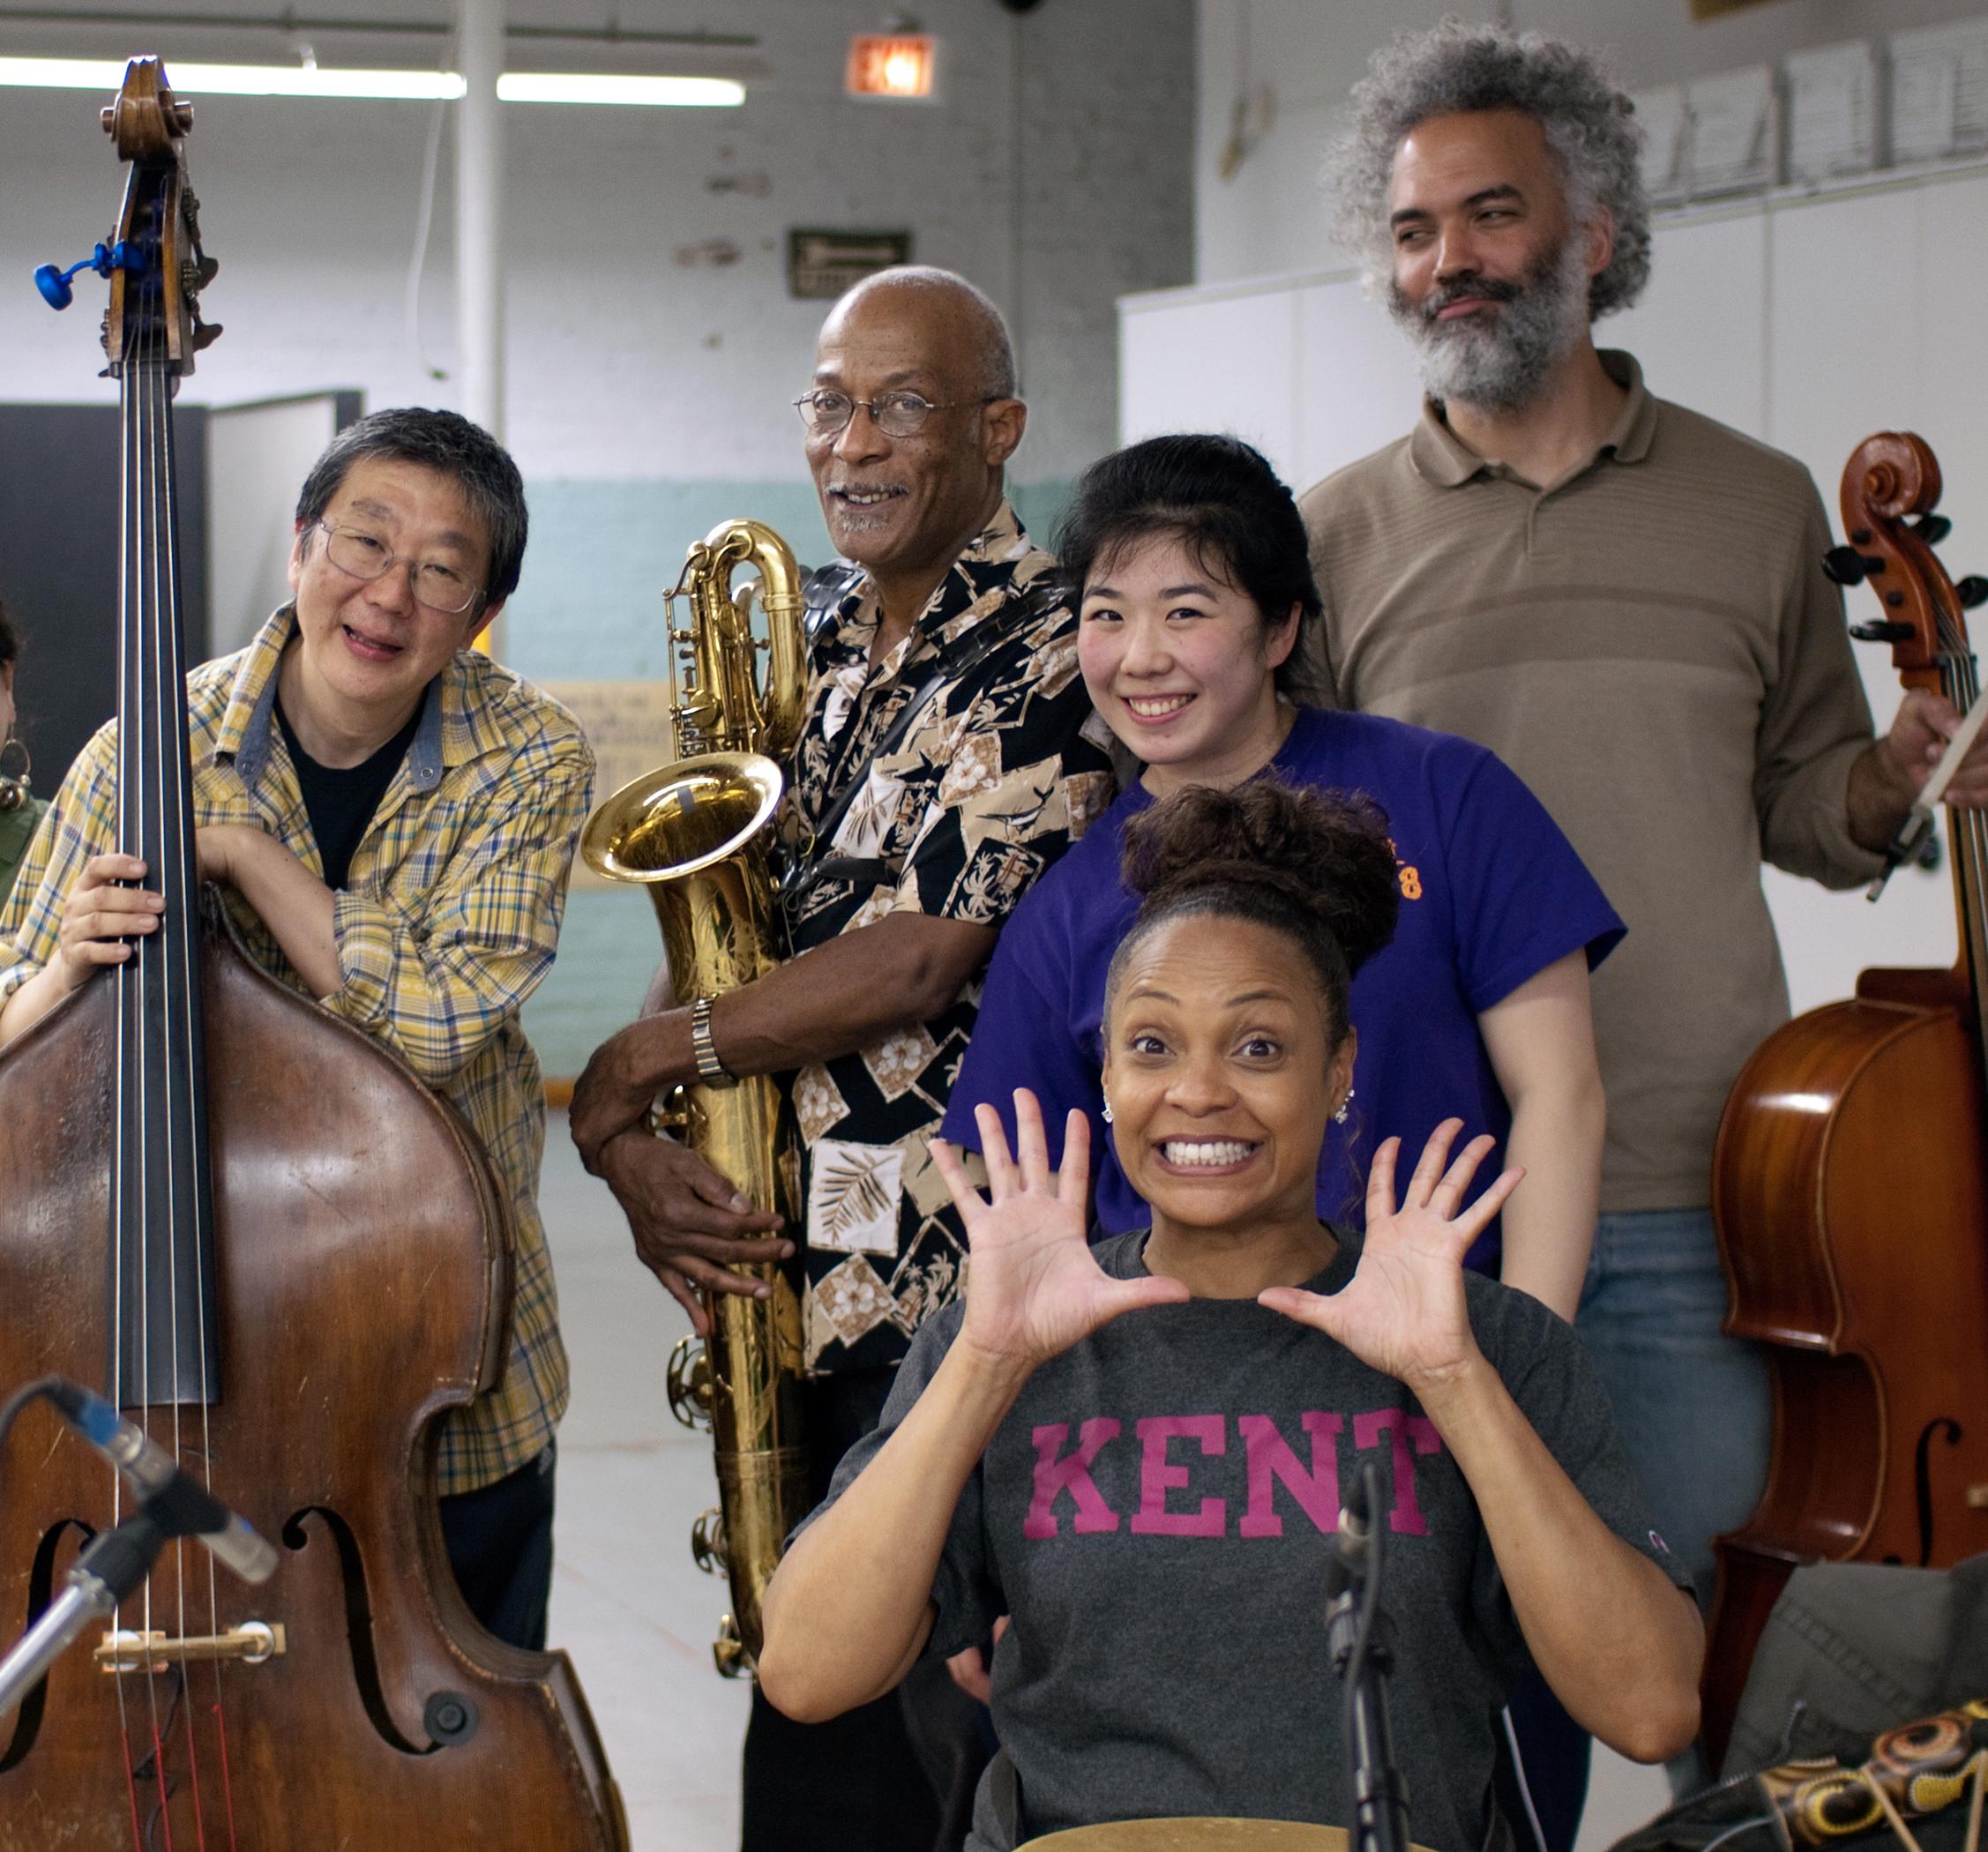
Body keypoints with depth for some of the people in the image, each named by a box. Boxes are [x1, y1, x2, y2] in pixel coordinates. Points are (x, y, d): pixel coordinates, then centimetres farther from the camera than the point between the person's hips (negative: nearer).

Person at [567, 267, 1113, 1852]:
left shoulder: (1051, 655, -9)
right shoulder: (821, 666, 17)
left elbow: (918, 958, -18)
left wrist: (630, 1070, -10)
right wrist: (639, 1149, -5)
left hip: (960, 1308, -8)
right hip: (794, 1297, 8)